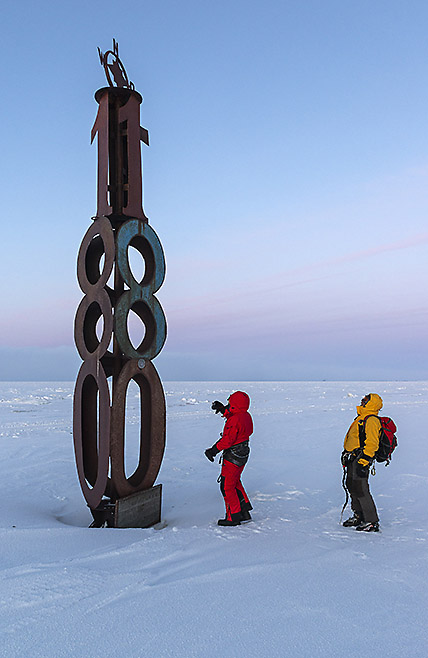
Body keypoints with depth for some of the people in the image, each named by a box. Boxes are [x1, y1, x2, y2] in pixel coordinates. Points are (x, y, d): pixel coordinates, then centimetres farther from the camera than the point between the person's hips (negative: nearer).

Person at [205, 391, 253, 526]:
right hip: (243, 455, 10)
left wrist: (213, 450, -17)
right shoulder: (246, 416, 4)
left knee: (227, 486, 2)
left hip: (233, 457, -10)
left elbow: (227, 440, -26)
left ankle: (233, 517, 9)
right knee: (235, 482, 23)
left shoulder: (235, 420, -25)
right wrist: (222, 408, 23)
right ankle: (245, 512, 26)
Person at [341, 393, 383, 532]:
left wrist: (364, 461, -25)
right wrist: (346, 453, 29)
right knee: (352, 486, 15)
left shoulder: (371, 420, -13)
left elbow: (372, 443, -20)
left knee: (360, 489, -10)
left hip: (361, 458, -10)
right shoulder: (362, 418, 19)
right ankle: (358, 516, 27)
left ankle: (372, 522, -3)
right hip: (353, 458, 10)